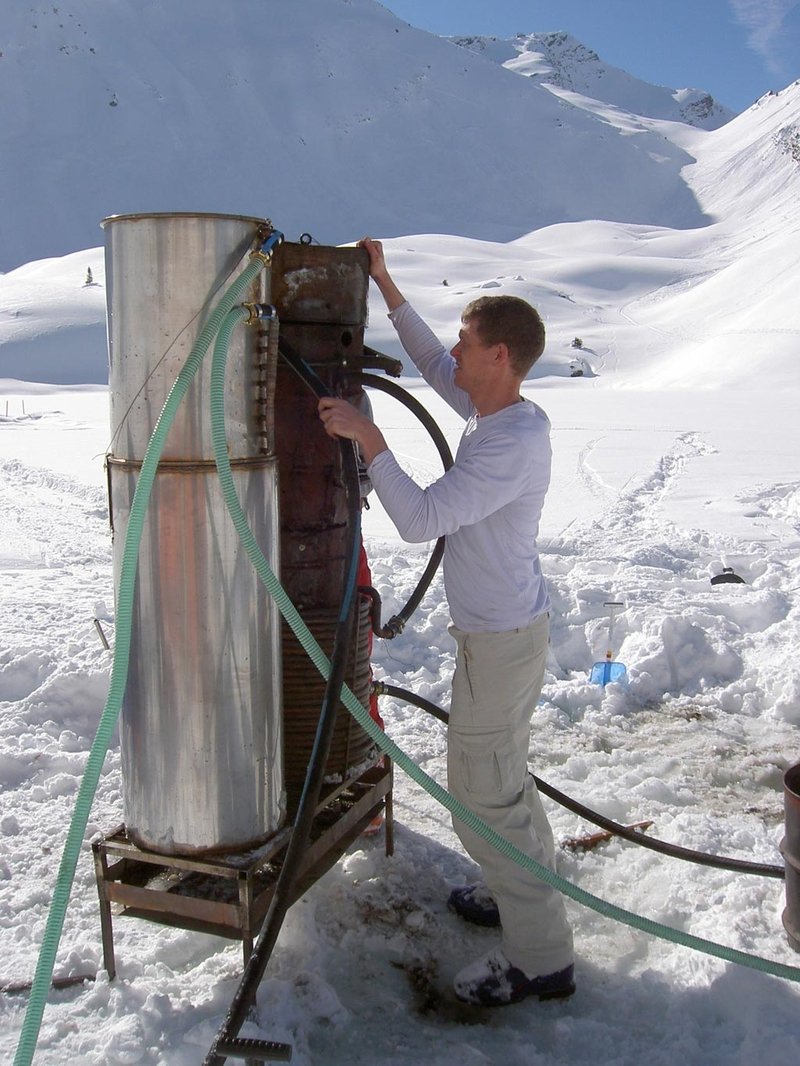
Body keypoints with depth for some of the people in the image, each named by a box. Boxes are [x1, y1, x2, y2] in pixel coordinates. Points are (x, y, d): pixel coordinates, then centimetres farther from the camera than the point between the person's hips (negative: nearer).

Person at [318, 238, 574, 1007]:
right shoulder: (497, 413, 4)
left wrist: (367, 438, -23)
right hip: (505, 628, 10)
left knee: (483, 795, -1)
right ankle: (527, 890, 42)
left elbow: (417, 520, -30)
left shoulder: (509, 445, -26)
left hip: (500, 639, -10)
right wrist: (383, 284, 18)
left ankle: (539, 957, 11)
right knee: (501, 773, 24)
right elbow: (432, 366, 19)